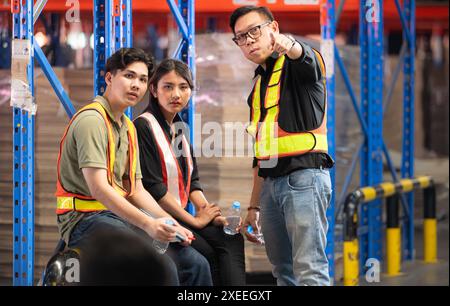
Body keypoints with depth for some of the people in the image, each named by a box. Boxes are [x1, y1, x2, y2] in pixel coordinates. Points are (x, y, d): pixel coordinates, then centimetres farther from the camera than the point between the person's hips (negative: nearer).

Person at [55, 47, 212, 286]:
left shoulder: (128, 128, 19)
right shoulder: (92, 120, -12)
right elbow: (98, 188, -22)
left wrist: (170, 223, 1)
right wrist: (148, 224, -27)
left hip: (121, 215, 9)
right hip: (85, 219, -9)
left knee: (195, 263, -1)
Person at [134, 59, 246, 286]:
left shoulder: (179, 128, 18)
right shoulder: (144, 127, -10)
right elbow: (152, 187, -16)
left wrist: (208, 211, -3)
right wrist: (195, 220, -11)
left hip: (177, 216, 8)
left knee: (231, 239, -14)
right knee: (207, 252, -24)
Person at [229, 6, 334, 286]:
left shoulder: (297, 66, -1)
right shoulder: (258, 86, 22)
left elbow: (305, 57, -29)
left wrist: (288, 45, -53)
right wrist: (254, 206, 21)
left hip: (304, 177, -8)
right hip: (271, 183, 8)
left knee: (310, 272, -15)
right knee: (284, 272, 9)